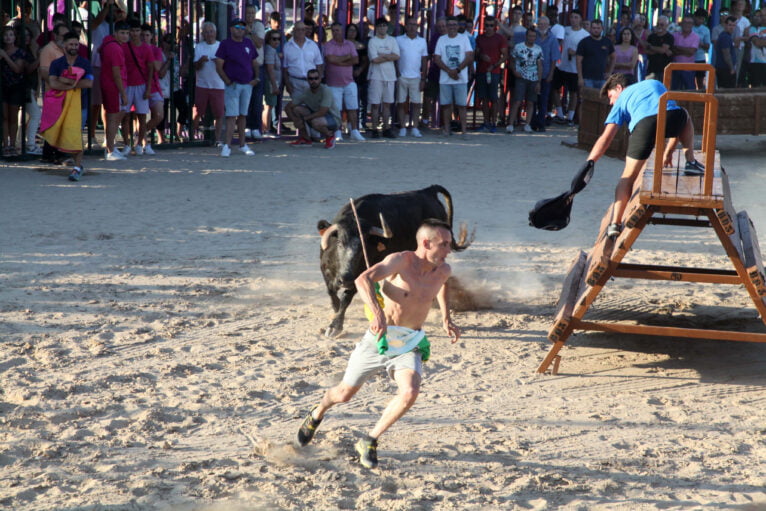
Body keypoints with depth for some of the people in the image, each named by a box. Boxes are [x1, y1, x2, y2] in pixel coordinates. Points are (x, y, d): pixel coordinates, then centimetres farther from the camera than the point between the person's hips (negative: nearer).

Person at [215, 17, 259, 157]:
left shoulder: (248, 43, 11)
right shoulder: (225, 44, -4)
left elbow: (254, 63, 20)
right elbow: (219, 66, -8)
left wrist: (256, 78, 6)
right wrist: (228, 82, -14)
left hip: (247, 84, 5)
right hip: (233, 85, -5)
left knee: (243, 115, 12)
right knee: (231, 115, -11)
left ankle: (243, 144, 18)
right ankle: (227, 145, -13)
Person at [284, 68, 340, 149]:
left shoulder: (325, 90, -23)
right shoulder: (306, 93, -6)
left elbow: (322, 112, -30)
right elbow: (287, 107, 0)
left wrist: (304, 119, -23)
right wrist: (295, 120, -18)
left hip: (334, 119, -6)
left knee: (316, 122, -38)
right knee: (296, 109, -11)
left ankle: (330, 136, -5)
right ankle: (305, 139, -1)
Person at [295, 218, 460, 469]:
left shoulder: (443, 271, -1)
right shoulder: (401, 261, -19)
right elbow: (363, 279, -35)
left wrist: (446, 318, 19)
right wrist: (378, 313, -49)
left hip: (409, 345, 3)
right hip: (378, 338, -3)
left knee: (410, 392, -24)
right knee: (344, 393, 11)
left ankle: (369, 442, -6)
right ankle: (317, 413, 48)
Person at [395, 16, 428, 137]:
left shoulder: (422, 41, 9)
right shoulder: (399, 40, 3)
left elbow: (424, 61, 9)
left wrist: (423, 79, 3)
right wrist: (396, 74, -5)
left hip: (416, 77, 1)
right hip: (402, 76, -1)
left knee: (416, 103, -2)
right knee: (402, 103, 2)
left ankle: (414, 128, 3)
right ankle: (402, 128, 7)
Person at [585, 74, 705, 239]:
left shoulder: (621, 101, 29)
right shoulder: (655, 84, 41)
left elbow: (606, 138, 16)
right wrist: (668, 151, 44)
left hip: (644, 123, -2)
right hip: (673, 115, 2)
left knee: (628, 176, 10)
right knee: (685, 117, 38)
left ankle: (615, 223, 0)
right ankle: (691, 162, 24)